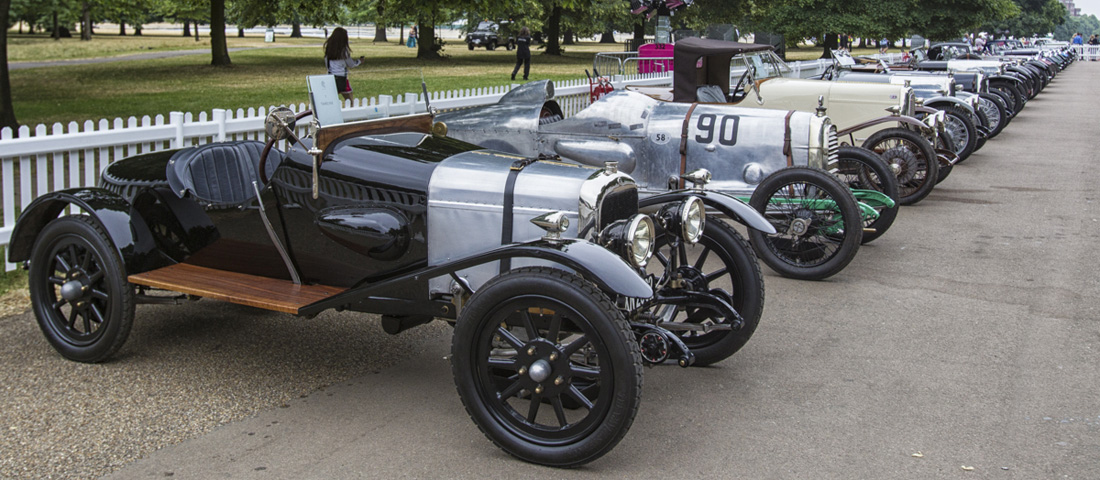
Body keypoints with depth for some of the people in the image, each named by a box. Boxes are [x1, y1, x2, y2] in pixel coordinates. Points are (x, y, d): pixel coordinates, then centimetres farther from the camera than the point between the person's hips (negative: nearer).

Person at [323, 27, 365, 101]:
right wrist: (359, 61, 19)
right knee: (349, 101, 6)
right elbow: (351, 65, 0)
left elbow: (326, 62, 13)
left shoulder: (328, 48, 2)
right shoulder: (344, 49, -11)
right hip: (341, 78, -5)